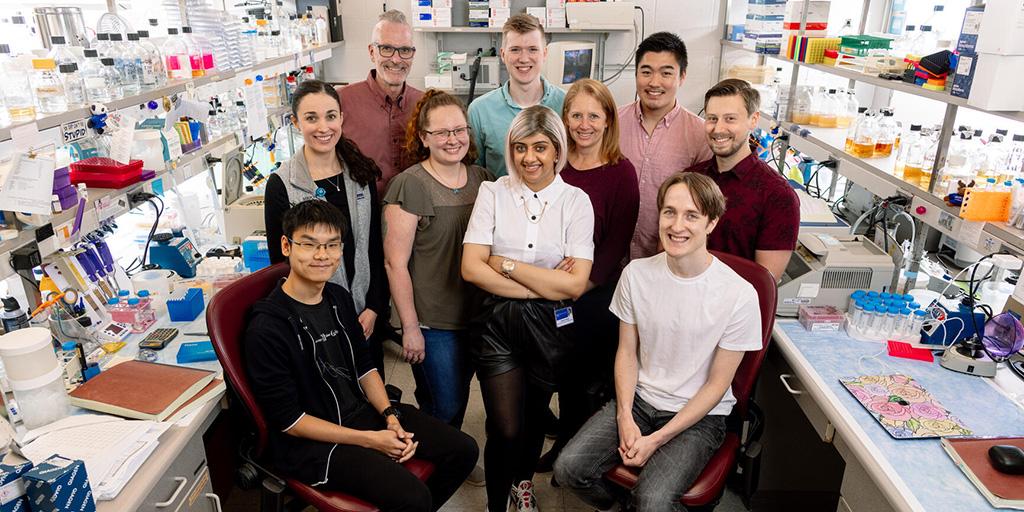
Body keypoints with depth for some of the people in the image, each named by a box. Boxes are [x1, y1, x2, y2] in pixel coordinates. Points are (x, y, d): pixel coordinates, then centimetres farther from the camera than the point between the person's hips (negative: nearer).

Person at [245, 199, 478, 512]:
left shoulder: (339, 298, 3)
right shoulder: (266, 328, -20)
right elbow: (289, 419, -17)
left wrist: (390, 416, -5)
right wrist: (369, 440, -17)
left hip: (363, 411, 8)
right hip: (310, 442, -7)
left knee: (463, 450, 2)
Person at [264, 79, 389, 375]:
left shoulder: (361, 173, 2)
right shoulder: (281, 185, -9)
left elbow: (376, 247, 4)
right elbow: (281, 261, -6)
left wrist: (374, 308, -4)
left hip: (366, 318, 4)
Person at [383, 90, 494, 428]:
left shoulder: (482, 179, 4)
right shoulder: (409, 186, -13)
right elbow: (396, 263, -14)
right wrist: (410, 327, -13)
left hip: (476, 316, 6)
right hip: (433, 323, -5)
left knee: (458, 399, 20)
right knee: (445, 408, 5)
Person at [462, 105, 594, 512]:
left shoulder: (576, 201, -3)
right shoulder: (493, 193, -3)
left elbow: (575, 284, -12)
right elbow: (471, 268, -12)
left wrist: (506, 264, -13)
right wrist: (546, 284, -14)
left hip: (550, 326, 1)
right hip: (498, 324, -1)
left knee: (534, 416, 20)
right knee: (505, 429, -4)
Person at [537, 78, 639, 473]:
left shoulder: (621, 172, -9)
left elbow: (617, 241, -10)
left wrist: (581, 285, -15)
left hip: (598, 292, -4)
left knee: (587, 373, 10)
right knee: (563, 369, 17)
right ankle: (566, 439, 39)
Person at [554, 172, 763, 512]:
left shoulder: (739, 295, -17)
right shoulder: (636, 273, -6)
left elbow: (717, 384, -10)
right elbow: (627, 352, 3)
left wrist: (656, 440, -13)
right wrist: (624, 417, -11)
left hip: (699, 414, -3)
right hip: (638, 399, 4)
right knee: (568, 468, -12)